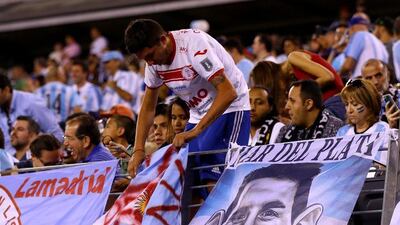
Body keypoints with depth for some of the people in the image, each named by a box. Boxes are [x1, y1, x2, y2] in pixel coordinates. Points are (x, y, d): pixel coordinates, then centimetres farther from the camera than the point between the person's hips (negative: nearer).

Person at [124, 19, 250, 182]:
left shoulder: (193, 44, -28)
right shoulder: (154, 60, -4)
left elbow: (228, 93, -33)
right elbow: (148, 108, 7)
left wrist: (195, 131, -37)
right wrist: (138, 150, -5)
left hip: (230, 107, -7)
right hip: (199, 114, 7)